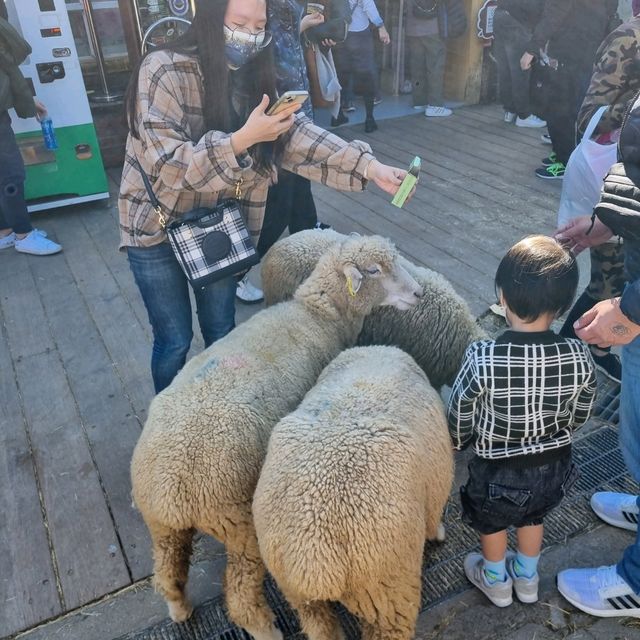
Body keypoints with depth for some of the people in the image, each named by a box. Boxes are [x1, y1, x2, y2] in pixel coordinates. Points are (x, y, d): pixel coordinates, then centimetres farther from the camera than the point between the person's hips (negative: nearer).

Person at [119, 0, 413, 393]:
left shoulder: (252, 78, -3)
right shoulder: (164, 71, -20)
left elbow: (295, 134, -13)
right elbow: (167, 165, -27)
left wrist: (370, 167, -25)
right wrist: (243, 139, -37)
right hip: (157, 228, -4)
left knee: (221, 330, 14)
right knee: (175, 340, 5)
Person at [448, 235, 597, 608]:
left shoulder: (483, 359, -34)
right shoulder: (579, 357, -23)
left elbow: (460, 416, -17)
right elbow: (580, 415, -4)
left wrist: (457, 443, 6)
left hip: (499, 469, -3)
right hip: (554, 465, 3)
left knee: (492, 522, 28)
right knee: (533, 518, 32)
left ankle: (496, 581, 53)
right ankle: (527, 578, 56)